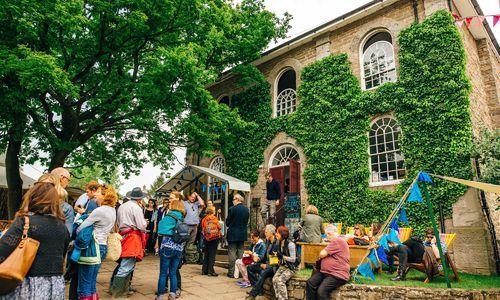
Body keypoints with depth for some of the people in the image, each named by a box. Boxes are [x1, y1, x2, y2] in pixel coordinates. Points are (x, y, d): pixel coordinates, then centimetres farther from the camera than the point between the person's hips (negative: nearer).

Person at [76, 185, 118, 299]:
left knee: (84, 283, 2)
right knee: (92, 282, 16)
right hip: (103, 246, 9)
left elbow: (80, 228, -14)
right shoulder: (112, 210, 9)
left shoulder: (99, 210, -18)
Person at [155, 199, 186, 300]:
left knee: (163, 273, 3)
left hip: (167, 247, -5)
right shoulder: (183, 219, 11)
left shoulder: (169, 216, -5)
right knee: (173, 273, 12)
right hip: (179, 249, 5)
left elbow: (162, 230, -6)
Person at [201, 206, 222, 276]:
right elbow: (219, 227, -7)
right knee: (212, 255, 1)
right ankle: (210, 271, 0)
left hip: (207, 238, 4)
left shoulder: (204, 219, 0)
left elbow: (203, 229, 2)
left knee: (206, 255, 14)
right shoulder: (214, 218, -10)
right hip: (214, 238, -4)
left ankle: (204, 270, 18)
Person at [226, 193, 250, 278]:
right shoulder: (246, 209, 2)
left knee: (232, 253, 2)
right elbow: (246, 222, 9)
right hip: (242, 234, 6)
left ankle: (232, 272, 4)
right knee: (240, 252, 13)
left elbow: (227, 222, -9)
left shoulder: (232, 209, -15)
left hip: (233, 234, -5)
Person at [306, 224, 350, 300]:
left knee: (321, 290, -27)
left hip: (338, 275, -10)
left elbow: (322, 254, -11)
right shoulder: (334, 242, 24)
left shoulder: (338, 240, -12)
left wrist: (322, 253, 9)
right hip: (325, 272, 10)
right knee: (310, 283, -11)